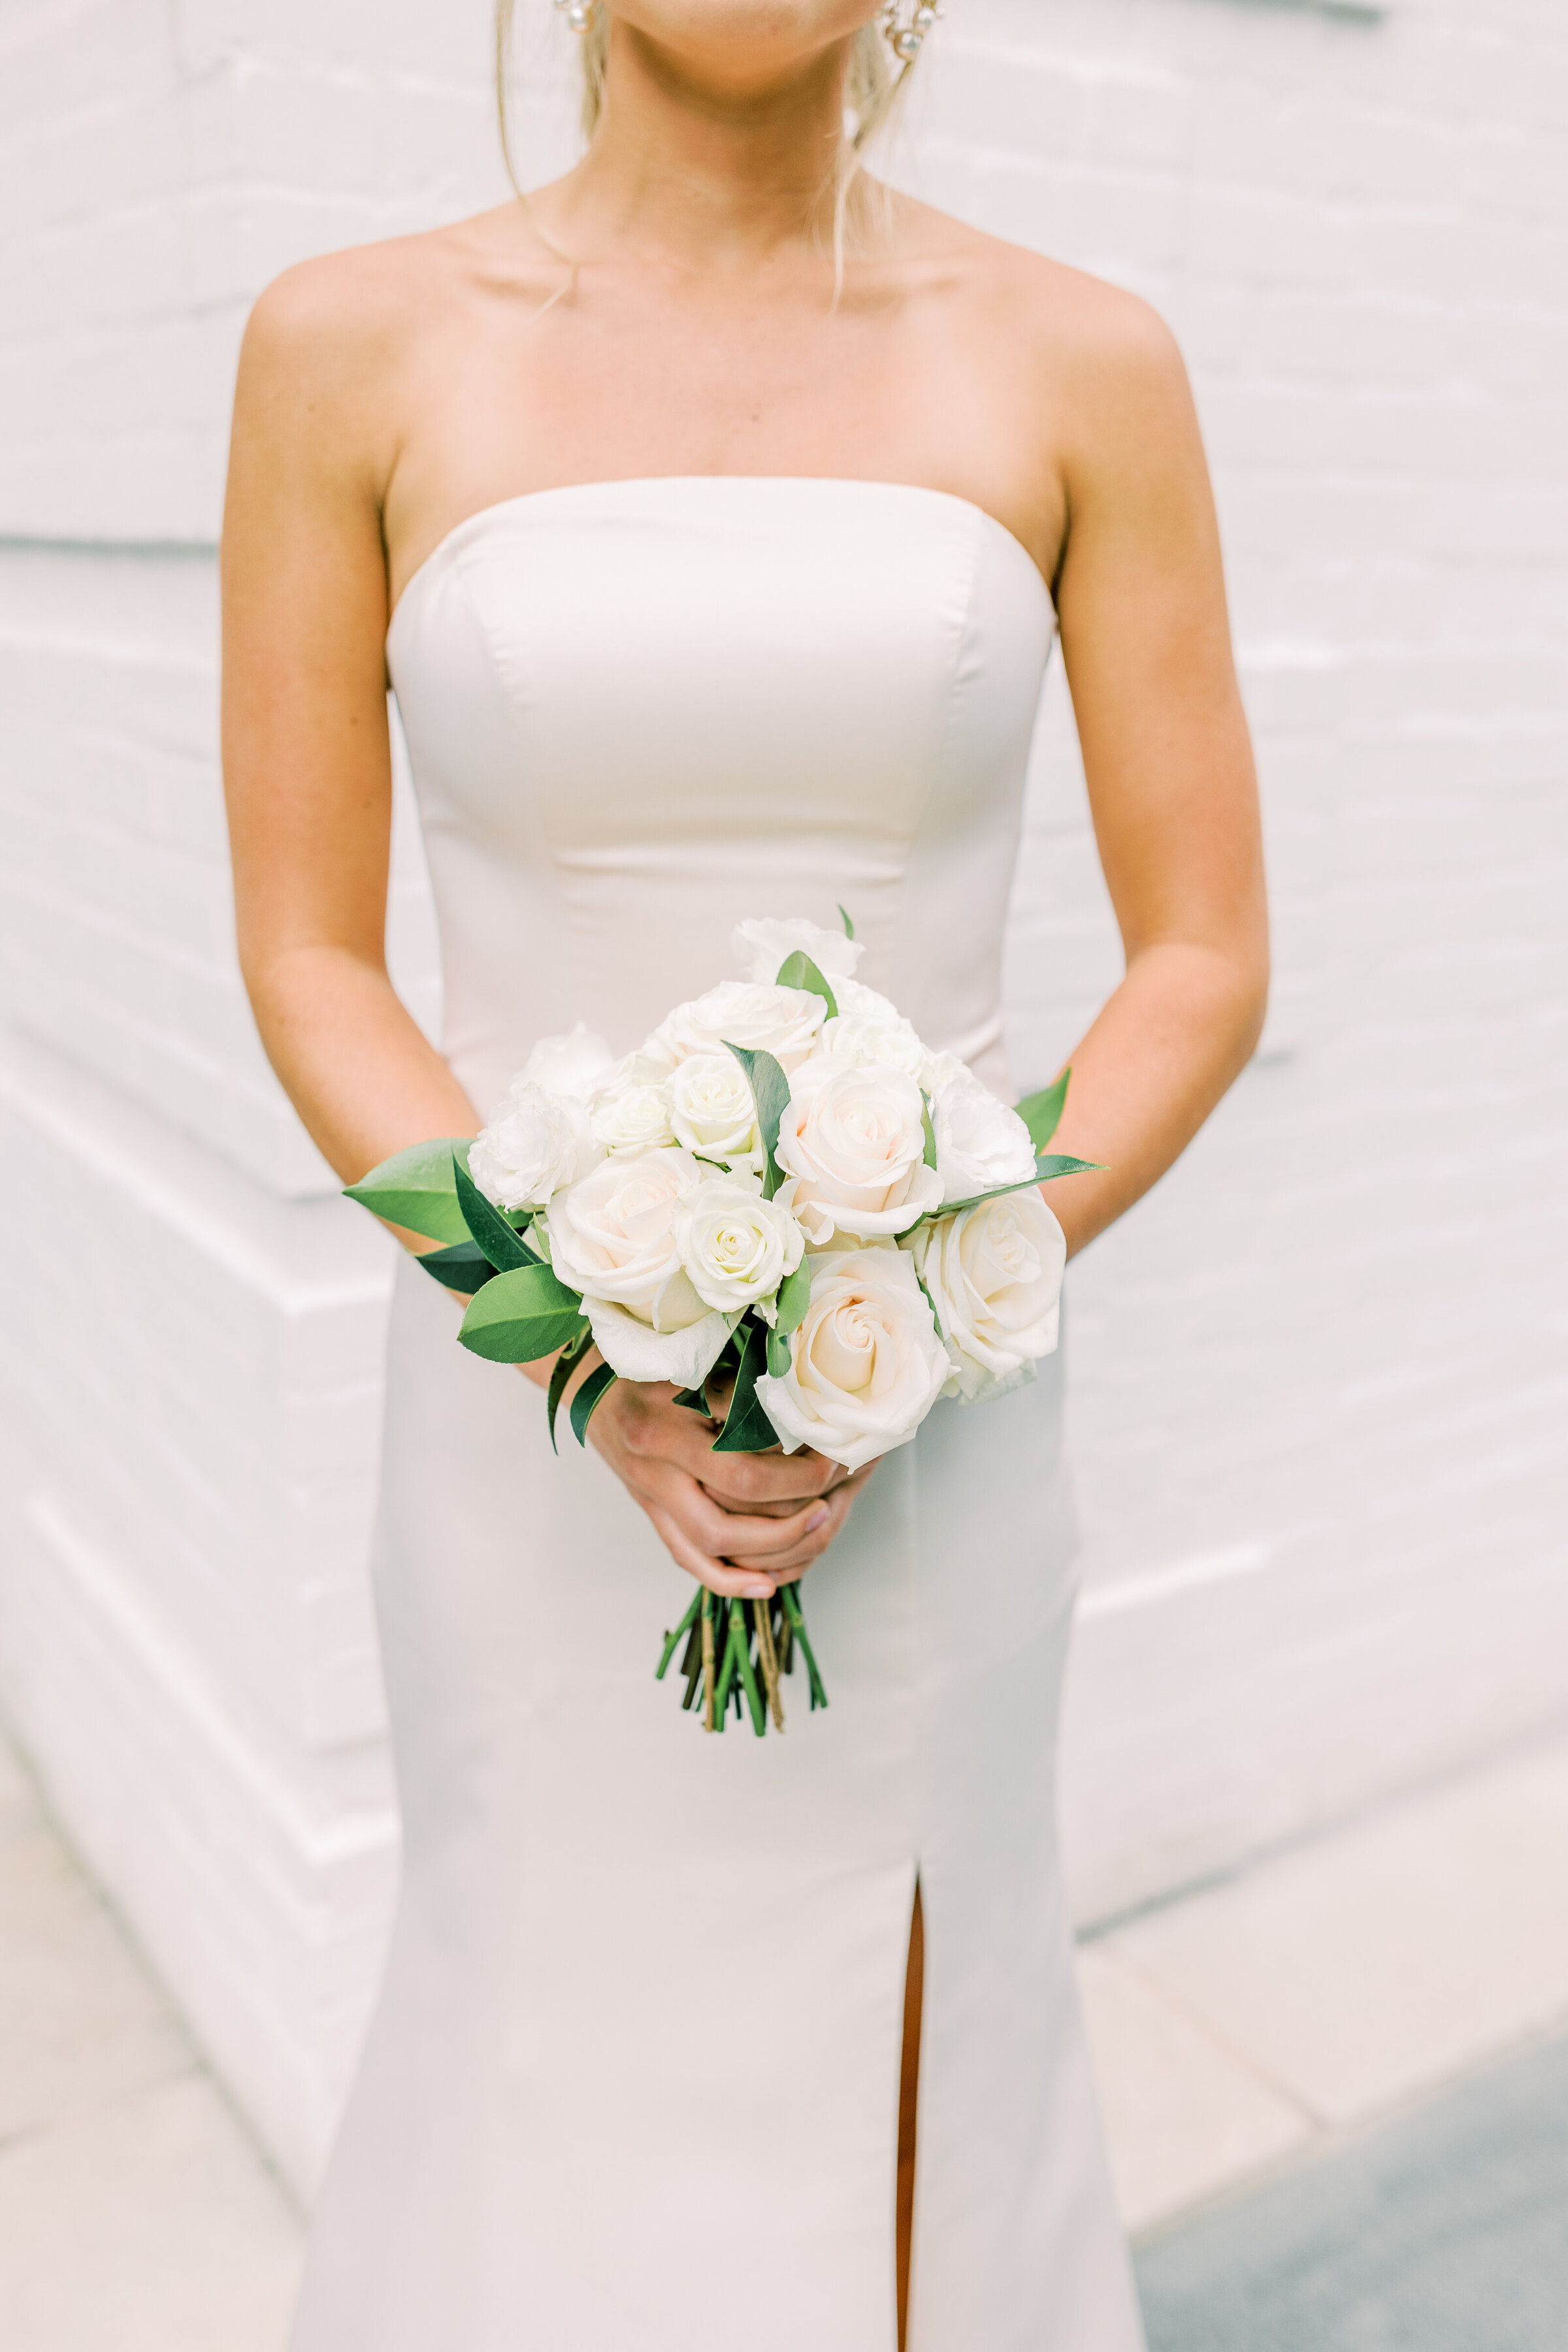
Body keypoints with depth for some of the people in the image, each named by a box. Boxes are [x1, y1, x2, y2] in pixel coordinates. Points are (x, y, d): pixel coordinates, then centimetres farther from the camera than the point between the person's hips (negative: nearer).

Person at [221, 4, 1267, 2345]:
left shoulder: (1084, 367, -2)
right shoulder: (353, 345, -3)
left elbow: (1209, 962, -3)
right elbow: (306, 961, -3)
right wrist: (600, 1366, -17)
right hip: (528, 1405, 0)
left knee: (907, 2052, 15)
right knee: (555, 2050, 15)